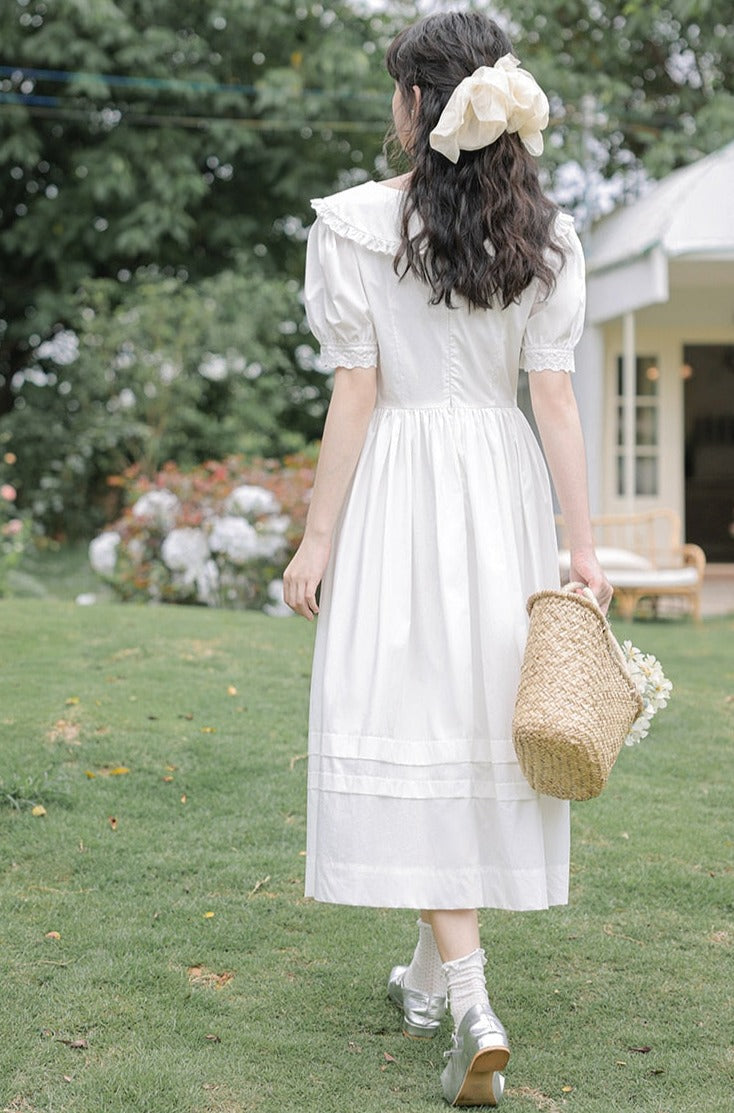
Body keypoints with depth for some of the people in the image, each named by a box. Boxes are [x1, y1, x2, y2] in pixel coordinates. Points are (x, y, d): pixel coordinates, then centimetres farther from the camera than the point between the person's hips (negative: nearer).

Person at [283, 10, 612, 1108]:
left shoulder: (353, 222, -6)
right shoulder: (546, 235, 4)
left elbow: (356, 393, -8)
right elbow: (553, 395, -1)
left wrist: (318, 537, -3)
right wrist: (582, 546, 1)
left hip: (399, 486, -4)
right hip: (505, 482, 4)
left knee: (413, 728, -2)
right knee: (481, 721, 12)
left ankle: (473, 1007, -12)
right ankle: (433, 971, 26)